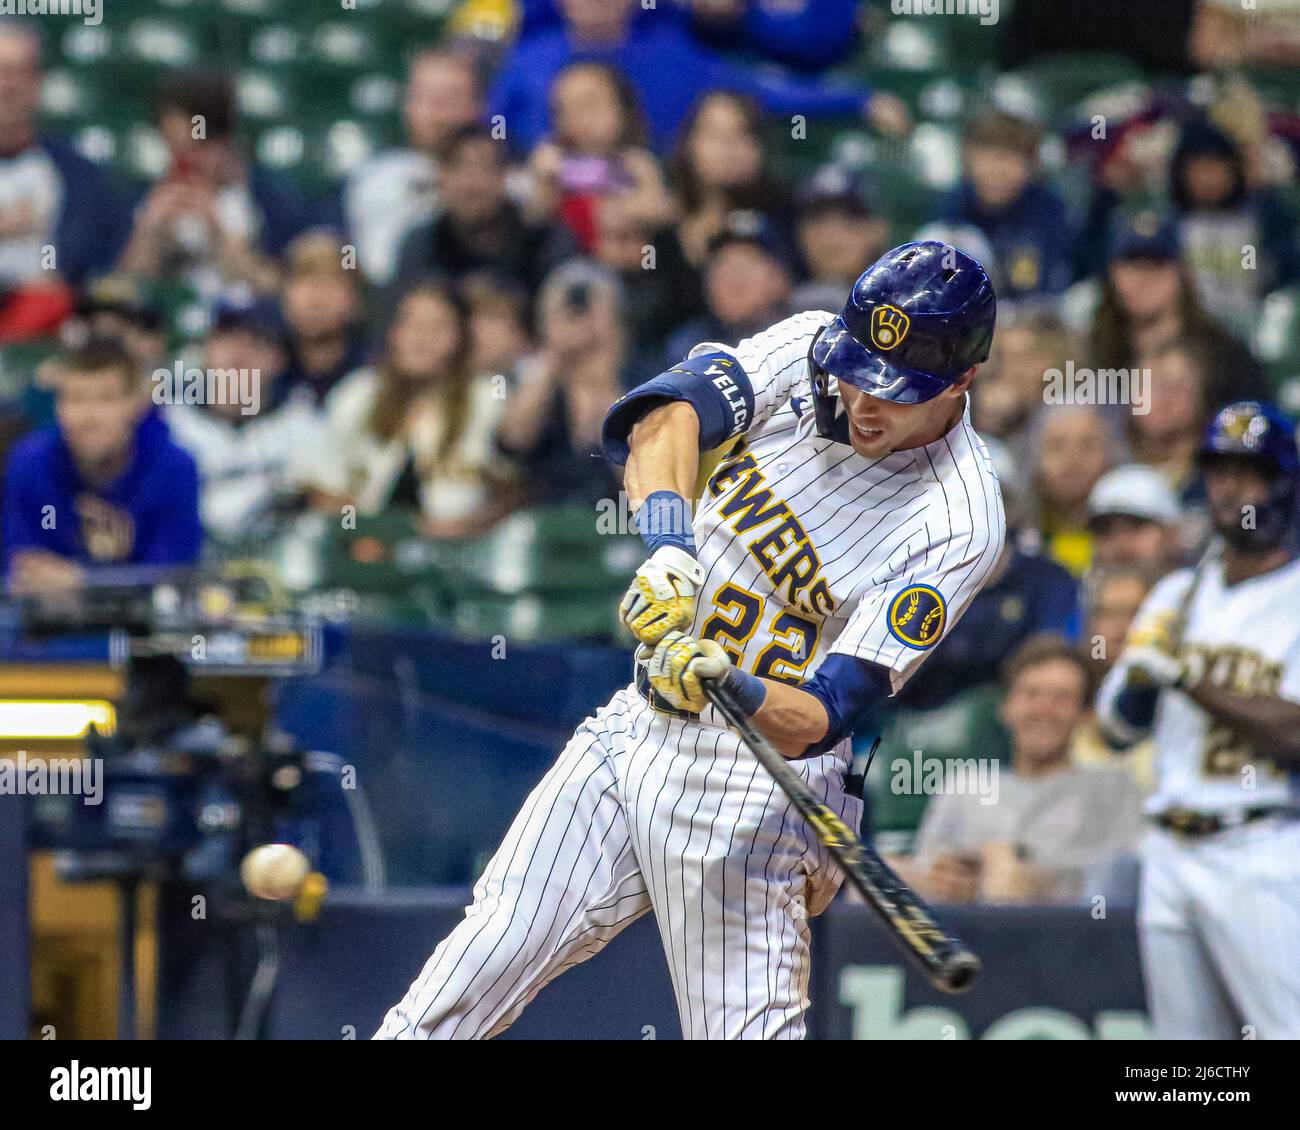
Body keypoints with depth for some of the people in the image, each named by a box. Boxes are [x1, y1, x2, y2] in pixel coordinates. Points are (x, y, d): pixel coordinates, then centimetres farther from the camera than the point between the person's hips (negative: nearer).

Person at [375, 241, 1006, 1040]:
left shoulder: (958, 522, -17)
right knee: (483, 962, 4)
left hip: (749, 788, -5)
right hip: (634, 727, 5)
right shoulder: (811, 349, -2)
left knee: (745, 1027, -9)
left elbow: (817, 723, -21)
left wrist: (728, 687, -40)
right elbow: (666, 412, -17)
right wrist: (669, 547, -33)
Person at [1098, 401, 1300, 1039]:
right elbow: (1118, 726, 17)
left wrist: (1184, 676, -17)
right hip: (1168, 855, 7)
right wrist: (1136, 670, -4)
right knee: (1185, 1037, 7)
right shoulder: (1177, 596, 17)